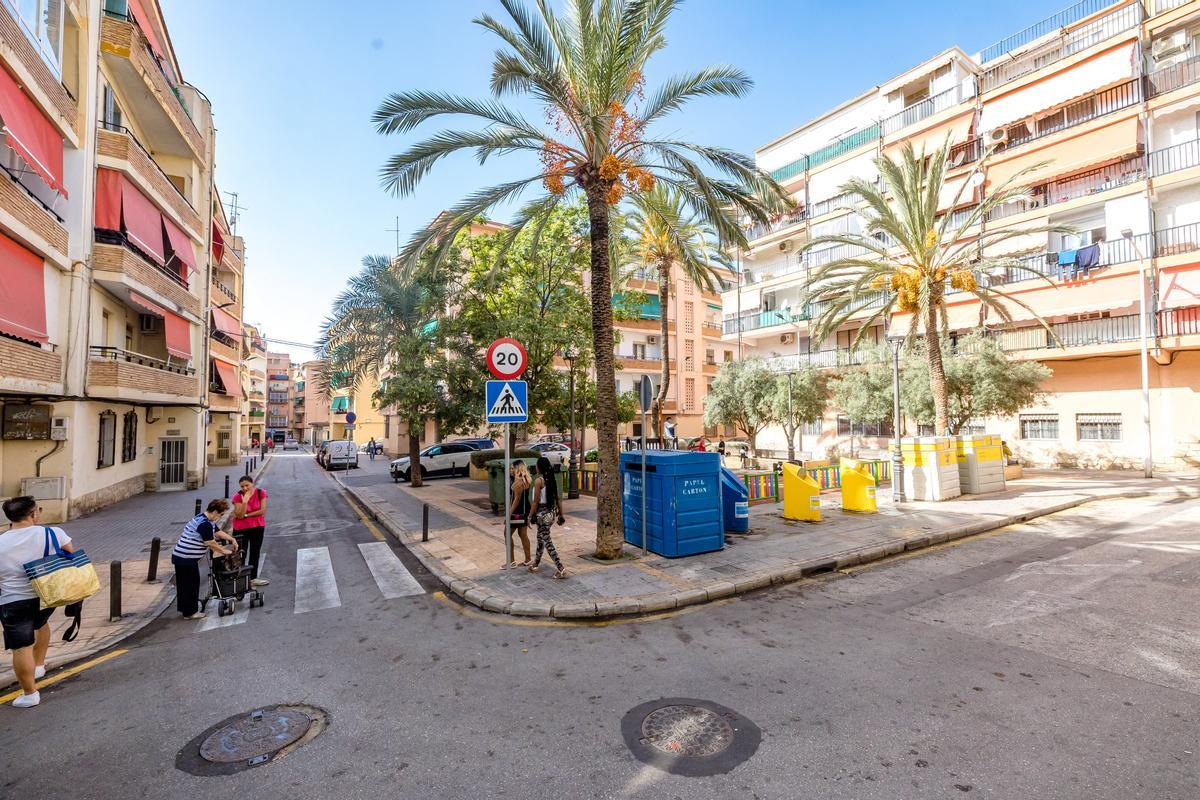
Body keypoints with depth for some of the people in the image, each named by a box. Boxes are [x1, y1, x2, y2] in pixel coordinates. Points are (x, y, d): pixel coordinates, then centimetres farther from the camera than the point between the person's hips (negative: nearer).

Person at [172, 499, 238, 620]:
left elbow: (218, 532, 21)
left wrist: (232, 539, 12)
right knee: (191, 584, 0)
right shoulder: (204, 524, -23)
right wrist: (224, 551, -7)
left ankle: (185, 608, 32)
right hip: (187, 559, -10)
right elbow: (210, 543, -20)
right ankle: (190, 612, 10)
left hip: (180, 556, 10)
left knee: (183, 584, 19)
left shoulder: (206, 520, 10)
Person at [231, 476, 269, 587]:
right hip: (241, 528, -2)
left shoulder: (261, 493, -9)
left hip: (258, 527, 3)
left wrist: (246, 515, -15)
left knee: (255, 553, 13)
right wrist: (245, 501, -30)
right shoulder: (238, 497, -14)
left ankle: (253, 578, 26)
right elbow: (240, 515, -19)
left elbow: (263, 511, -13)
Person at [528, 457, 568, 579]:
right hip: (552, 512, 8)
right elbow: (558, 499, 7)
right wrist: (561, 514, 13)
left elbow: (536, 501, -16)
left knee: (547, 541, -1)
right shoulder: (552, 479, 5)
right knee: (540, 538, 21)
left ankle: (561, 569, -6)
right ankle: (535, 565, 35)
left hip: (542, 513, -8)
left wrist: (531, 515, -7)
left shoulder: (538, 481, -15)